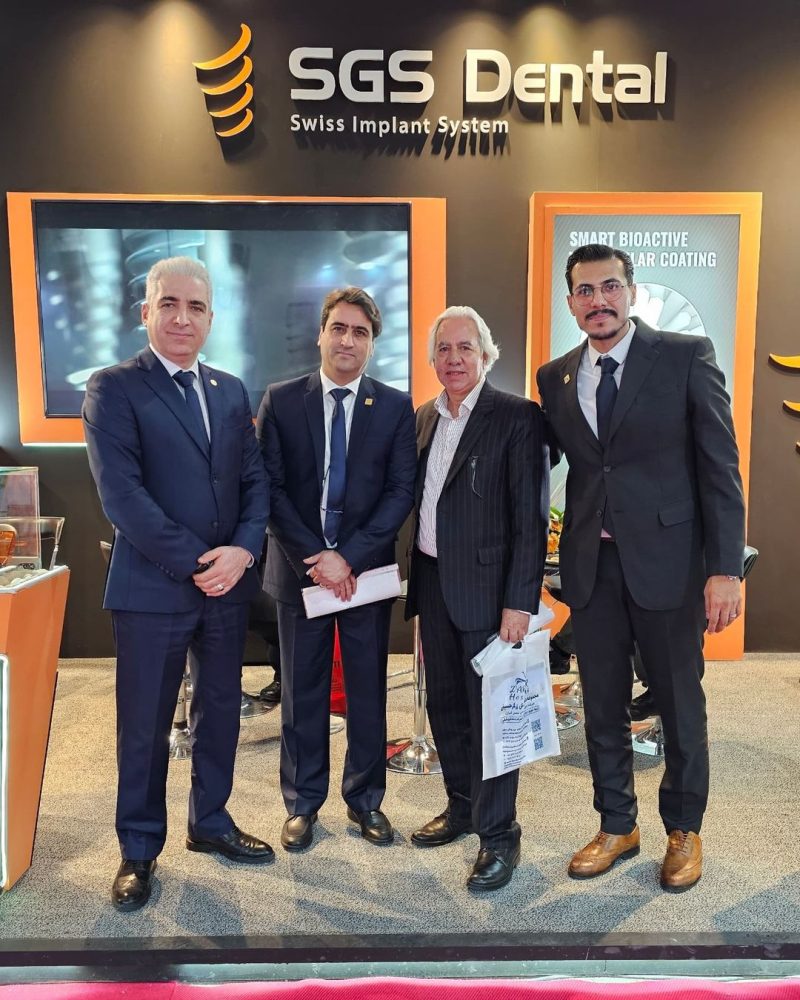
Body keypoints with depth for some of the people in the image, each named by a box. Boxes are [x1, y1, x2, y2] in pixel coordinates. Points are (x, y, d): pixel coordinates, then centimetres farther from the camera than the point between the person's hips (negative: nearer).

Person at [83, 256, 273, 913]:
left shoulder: (231, 391, 10)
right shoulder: (113, 388, -6)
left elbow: (255, 480, 6)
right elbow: (121, 493, -15)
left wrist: (243, 550, -11)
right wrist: (194, 562, -16)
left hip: (227, 584, 5)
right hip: (152, 587, -5)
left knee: (221, 711, 16)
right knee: (145, 725, 9)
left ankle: (210, 822, 37)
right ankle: (139, 850, 29)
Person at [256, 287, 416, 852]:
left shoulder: (396, 407, 1)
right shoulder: (281, 400, 1)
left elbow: (401, 491, -5)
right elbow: (272, 487, -3)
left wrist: (349, 557, -14)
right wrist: (314, 557, -13)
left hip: (367, 568, 0)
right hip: (300, 567, 0)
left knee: (368, 690, 11)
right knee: (302, 693, 10)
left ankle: (365, 799, 29)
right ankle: (303, 804, 27)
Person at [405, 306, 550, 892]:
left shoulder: (518, 417, -9)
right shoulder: (424, 418, 11)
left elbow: (530, 515, -13)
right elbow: (418, 500, 13)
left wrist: (520, 600, -17)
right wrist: (417, 575, 7)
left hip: (486, 586, -6)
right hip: (432, 582, 7)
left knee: (490, 710, 3)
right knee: (444, 704, 17)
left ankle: (499, 835, 21)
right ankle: (462, 807, 37)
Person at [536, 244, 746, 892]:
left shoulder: (687, 356, -4)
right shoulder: (556, 378, 8)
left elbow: (719, 466, -7)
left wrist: (725, 568, -12)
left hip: (666, 557, -3)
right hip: (590, 564, 4)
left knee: (681, 703, 11)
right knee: (602, 705, 13)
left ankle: (684, 830, 34)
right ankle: (617, 826, 34)